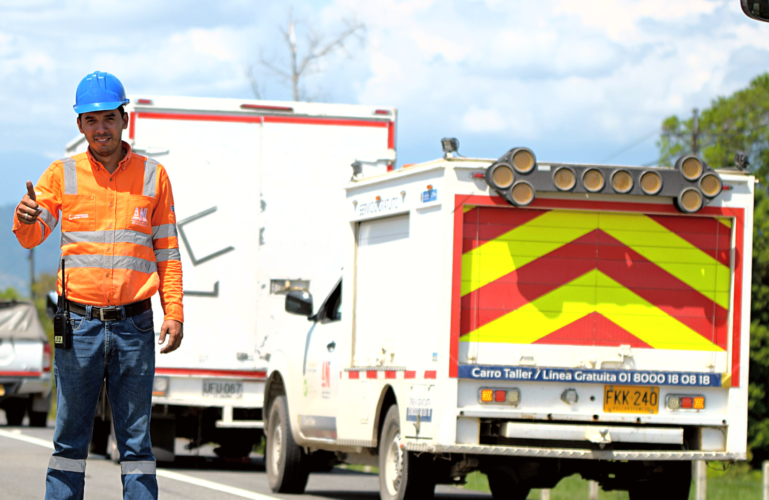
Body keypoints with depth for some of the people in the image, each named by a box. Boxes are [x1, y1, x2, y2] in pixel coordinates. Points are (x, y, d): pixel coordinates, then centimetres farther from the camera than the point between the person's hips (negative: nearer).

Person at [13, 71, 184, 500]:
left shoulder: (152, 176, 7)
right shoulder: (63, 174, 5)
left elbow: (168, 251, 10)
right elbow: (31, 237, 3)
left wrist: (174, 312, 1)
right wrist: (26, 218, -21)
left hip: (133, 324, 0)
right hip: (79, 323, 0)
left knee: (136, 439, 2)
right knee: (70, 436, 2)